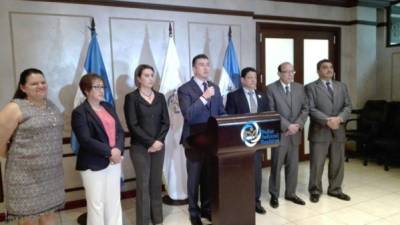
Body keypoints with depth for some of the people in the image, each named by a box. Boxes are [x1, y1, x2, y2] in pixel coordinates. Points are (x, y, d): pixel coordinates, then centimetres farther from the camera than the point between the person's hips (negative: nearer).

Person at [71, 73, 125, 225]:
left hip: (114, 161, 6)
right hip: (93, 165, -6)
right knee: (96, 204, 6)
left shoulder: (109, 107, 12)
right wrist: (109, 152, -20)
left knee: (114, 201, 15)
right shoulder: (79, 112, -9)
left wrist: (118, 149, -12)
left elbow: (119, 130, 6)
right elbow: (86, 140, -18)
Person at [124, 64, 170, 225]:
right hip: (140, 147, -4)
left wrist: (159, 141, -10)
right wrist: (150, 142, -14)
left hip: (159, 146, 4)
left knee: (156, 183, 10)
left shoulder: (160, 97, 8)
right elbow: (133, 125, -10)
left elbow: (166, 122, 4)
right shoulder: (131, 97, -4)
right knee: (143, 184, 1)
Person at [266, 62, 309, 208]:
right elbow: (271, 112, -12)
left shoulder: (300, 88, 10)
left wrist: (298, 124, -10)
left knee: (293, 165, 11)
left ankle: (290, 193, 26)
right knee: (276, 166, 4)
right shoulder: (271, 88, -5)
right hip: (278, 133, -4)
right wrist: (287, 125, -17)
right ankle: (274, 195, 18)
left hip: (295, 133, 5)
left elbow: (305, 108, 6)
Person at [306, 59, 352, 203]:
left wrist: (339, 118, -14)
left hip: (338, 130, 5)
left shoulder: (342, 86, 14)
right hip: (319, 131, -4)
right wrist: (327, 120, -21)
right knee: (317, 163, 1)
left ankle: (335, 189, 27)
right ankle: (315, 191, 16)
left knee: (338, 163, 11)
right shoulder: (311, 87, -1)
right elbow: (311, 109, -11)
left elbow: (348, 106, 6)